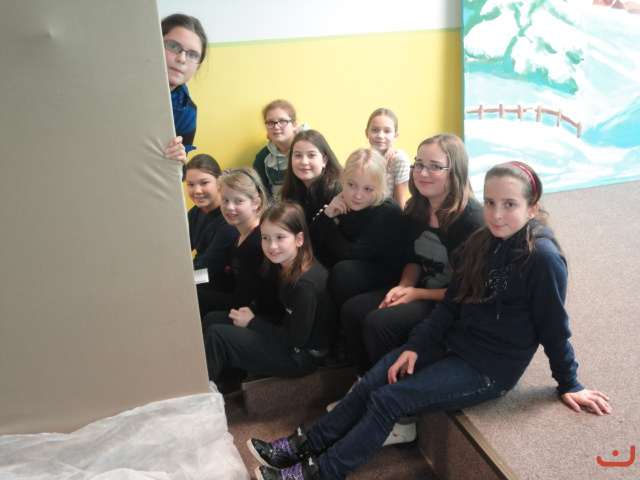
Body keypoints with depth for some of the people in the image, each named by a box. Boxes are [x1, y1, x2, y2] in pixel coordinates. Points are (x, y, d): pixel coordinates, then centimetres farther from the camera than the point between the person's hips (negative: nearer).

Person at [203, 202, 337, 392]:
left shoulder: (305, 283, -27)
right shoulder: (286, 268, 1)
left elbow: (297, 338, -22)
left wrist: (253, 322, -13)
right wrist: (252, 315, -4)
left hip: (302, 356, -9)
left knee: (216, 334, -13)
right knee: (214, 318, 7)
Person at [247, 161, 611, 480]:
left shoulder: (542, 258, -22)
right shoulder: (482, 243, 0)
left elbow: (554, 328, -12)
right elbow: (453, 303, 4)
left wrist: (569, 384, -2)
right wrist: (416, 346, -3)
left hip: (491, 370, -7)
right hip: (454, 342, 7)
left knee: (387, 400, -12)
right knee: (371, 382, -4)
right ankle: (305, 446, 9)